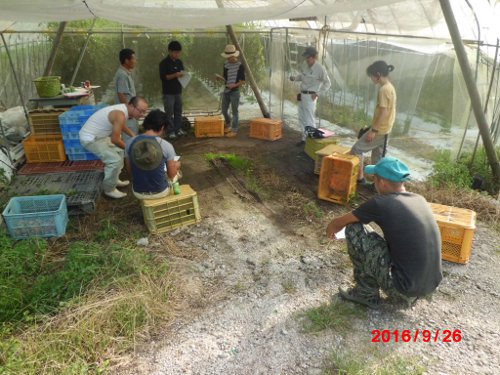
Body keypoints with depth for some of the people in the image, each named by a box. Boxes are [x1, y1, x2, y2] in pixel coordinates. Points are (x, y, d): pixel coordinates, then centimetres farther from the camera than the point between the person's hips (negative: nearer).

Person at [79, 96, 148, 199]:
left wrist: (134, 136, 11)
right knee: (115, 160, -15)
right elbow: (115, 140, -27)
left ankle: (114, 180, 33)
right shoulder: (120, 115, -29)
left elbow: (123, 126, 22)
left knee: (118, 151, 22)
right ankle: (109, 189, 3)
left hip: (98, 135, 10)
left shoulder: (124, 109, 1)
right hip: (90, 138, -10)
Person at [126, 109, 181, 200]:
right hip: (160, 191, -2)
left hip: (138, 192, 3)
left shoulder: (131, 143, -10)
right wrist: (176, 166, 16)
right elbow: (171, 174, -7)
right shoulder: (166, 146, -19)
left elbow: (130, 171, 2)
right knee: (177, 165, 28)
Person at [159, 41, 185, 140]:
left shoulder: (179, 62, 9)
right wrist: (175, 75, -24)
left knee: (178, 111, 12)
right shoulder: (164, 63, -11)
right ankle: (171, 131, 5)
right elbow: (162, 77, -16)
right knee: (169, 113, -1)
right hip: (168, 92, -6)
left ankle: (178, 129, 23)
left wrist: (183, 74, -5)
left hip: (178, 91, 6)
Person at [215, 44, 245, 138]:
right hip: (226, 91, 6)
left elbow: (242, 81, -9)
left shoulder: (240, 66, -9)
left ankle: (234, 130, 9)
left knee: (234, 111, 0)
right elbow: (225, 78, 13)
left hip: (235, 92, -6)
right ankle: (228, 125, 37)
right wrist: (219, 77, -8)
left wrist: (234, 85, -24)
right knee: (224, 110, 14)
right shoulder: (226, 64, 8)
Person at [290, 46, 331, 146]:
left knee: (309, 120, -5)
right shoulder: (304, 65, 1)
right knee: (302, 119, 13)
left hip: (310, 97, -7)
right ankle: (304, 138, 25)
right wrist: (295, 78, -1)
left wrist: (318, 93, -12)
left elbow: (327, 83, -7)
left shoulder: (320, 68, -16)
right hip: (302, 95, 7)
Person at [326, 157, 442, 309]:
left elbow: (336, 223, 0)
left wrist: (331, 230, 24)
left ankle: (367, 294, 10)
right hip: (431, 284, 7)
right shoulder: (420, 200, 5)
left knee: (354, 230, -4)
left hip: (404, 286, -7)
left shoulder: (381, 203, -14)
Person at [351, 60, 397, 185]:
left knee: (356, 149, 1)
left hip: (379, 130, -10)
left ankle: (359, 177, 8)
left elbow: (383, 112, -24)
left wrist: (373, 130, -21)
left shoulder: (384, 89, -20)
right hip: (384, 130, 10)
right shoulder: (389, 87, 11)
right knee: (377, 158, 15)